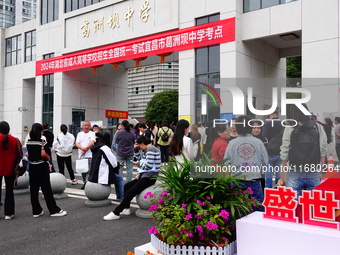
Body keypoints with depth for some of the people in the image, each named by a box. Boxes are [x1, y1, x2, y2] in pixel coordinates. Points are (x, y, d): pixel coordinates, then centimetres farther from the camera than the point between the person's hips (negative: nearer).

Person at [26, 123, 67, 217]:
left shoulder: (28, 142, 5)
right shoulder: (42, 142, -14)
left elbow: (28, 154, 4)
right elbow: (43, 154, -20)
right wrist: (48, 158, -1)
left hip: (32, 166, 6)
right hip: (41, 167, -6)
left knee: (33, 189, 9)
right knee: (46, 189, -1)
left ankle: (36, 211, 15)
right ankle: (54, 210, 5)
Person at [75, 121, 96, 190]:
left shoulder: (92, 133, 4)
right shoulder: (79, 134, 15)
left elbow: (92, 143, -8)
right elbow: (77, 143, 4)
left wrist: (86, 149, -13)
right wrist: (82, 148, -14)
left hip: (89, 155, -4)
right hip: (81, 155, 4)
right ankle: (85, 183, 22)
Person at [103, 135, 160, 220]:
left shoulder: (151, 150, -15)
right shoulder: (146, 149, 16)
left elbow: (148, 166, -23)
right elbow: (139, 158, 25)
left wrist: (139, 163, -4)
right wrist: (136, 149, 11)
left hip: (149, 177, -11)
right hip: (144, 176, 11)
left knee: (130, 192, -15)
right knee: (126, 187, 10)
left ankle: (115, 213, -13)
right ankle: (126, 209, 13)